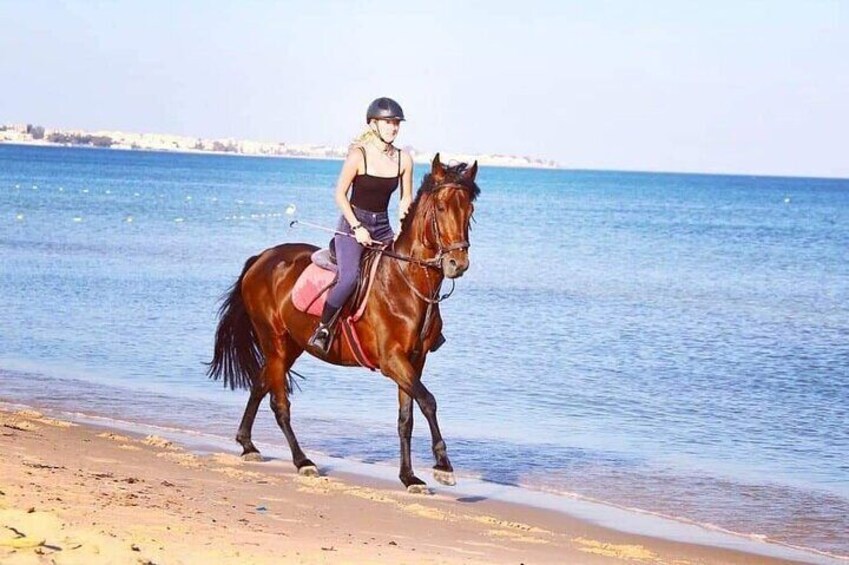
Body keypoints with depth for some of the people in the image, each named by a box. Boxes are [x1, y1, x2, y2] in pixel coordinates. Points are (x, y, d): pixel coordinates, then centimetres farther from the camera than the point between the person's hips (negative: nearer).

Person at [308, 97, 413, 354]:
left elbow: (406, 199, 9)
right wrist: (357, 228, -16)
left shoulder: (404, 159, 2)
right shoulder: (358, 156, -12)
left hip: (383, 228, 5)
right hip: (352, 225, -5)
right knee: (349, 278, -27)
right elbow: (340, 195, -8)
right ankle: (323, 329, -14)